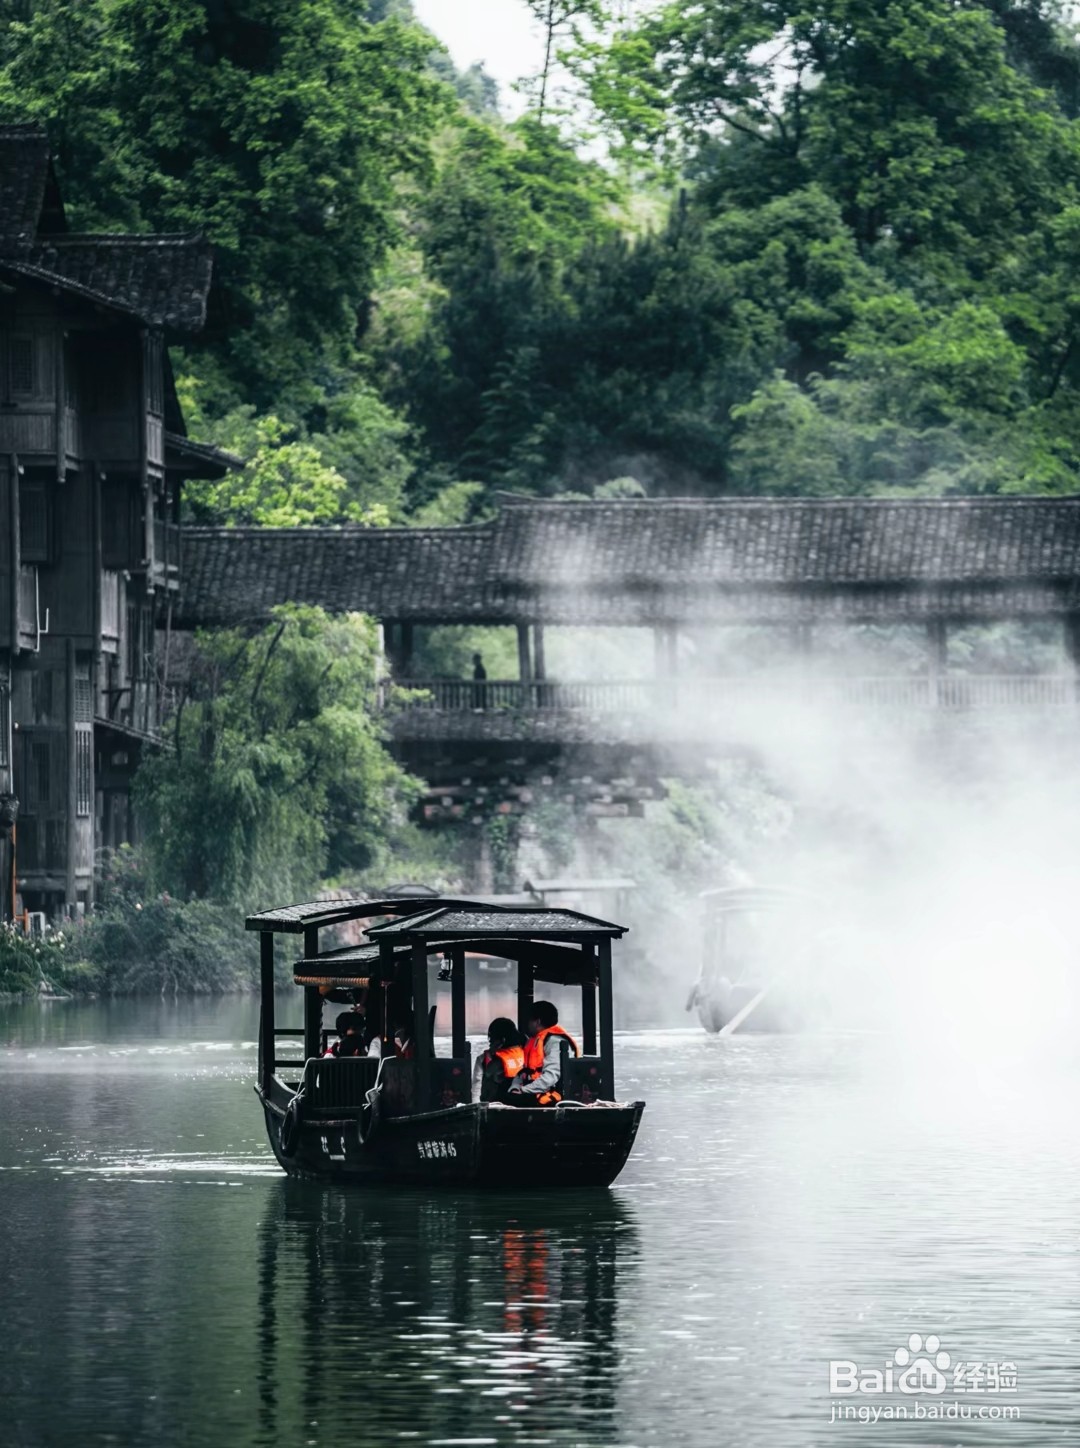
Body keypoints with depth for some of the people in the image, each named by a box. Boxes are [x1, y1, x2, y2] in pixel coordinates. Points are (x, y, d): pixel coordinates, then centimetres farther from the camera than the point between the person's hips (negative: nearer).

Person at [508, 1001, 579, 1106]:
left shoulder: (555, 1042, -9)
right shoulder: (535, 1041, 21)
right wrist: (514, 1089, -1)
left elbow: (551, 1077, -20)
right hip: (532, 1095, 9)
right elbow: (524, 1072, 20)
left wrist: (522, 1090, -17)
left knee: (512, 1099, -28)